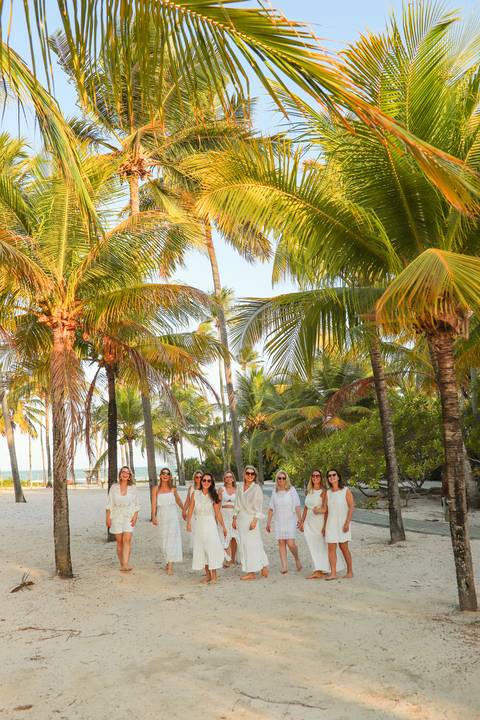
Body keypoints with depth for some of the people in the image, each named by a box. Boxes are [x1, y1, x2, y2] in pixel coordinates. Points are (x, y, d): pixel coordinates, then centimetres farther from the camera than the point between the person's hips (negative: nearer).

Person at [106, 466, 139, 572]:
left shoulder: (133, 488, 3)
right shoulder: (114, 487, 3)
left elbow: (136, 504, 6)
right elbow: (109, 503, 4)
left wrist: (135, 516, -6)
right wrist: (108, 517, -2)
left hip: (129, 517, -1)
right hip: (116, 517, 1)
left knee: (127, 540, -16)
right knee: (119, 542, 3)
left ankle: (125, 564, -23)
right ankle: (122, 564, 14)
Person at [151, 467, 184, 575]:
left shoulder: (172, 489, 5)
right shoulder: (156, 489, 3)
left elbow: (178, 499, 20)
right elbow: (154, 503, -2)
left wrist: (183, 510, 27)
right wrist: (153, 516, -14)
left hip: (172, 515, -1)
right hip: (161, 515, 1)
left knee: (171, 539, -9)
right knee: (164, 539, 7)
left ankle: (170, 566, -11)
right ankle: (168, 561, 27)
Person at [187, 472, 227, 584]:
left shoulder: (213, 496, -1)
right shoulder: (195, 494, 0)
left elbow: (217, 513, 2)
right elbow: (191, 509, 0)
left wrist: (223, 527, 2)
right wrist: (188, 523, -10)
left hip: (210, 524, -2)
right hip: (198, 524, 2)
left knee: (212, 548, -8)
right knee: (201, 549, 5)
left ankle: (214, 575, 2)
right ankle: (207, 574, 16)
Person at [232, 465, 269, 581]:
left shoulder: (256, 488, -5)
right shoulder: (240, 488, 11)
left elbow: (259, 506, -9)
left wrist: (255, 520, -16)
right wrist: (234, 519, 13)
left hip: (251, 518, -6)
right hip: (241, 518, 6)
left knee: (252, 544, -5)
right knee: (243, 545, 7)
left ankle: (252, 572, 2)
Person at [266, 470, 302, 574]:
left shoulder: (291, 490, -1)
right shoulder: (275, 492, 9)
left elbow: (297, 506, -4)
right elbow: (271, 508, 13)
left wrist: (299, 519, -13)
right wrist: (268, 522, 11)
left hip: (290, 521, -3)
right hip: (279, 522, 3)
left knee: (290, 543, -11)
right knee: (281, 543, -1)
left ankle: (297, 559, 17)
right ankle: (284, 567, 3)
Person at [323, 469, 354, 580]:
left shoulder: (346, 491, -5)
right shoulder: (327, 493, 7)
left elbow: (352, 507, -9)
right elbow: (326, 511, 12)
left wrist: (347, 523, -17)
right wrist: (324, 526, 10)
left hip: (342, 523, -4)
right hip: (331, 523, 4)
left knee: (344, 548, 0)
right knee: (331, 548, -3)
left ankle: (350, 571, 15)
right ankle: (333, 573, -2)